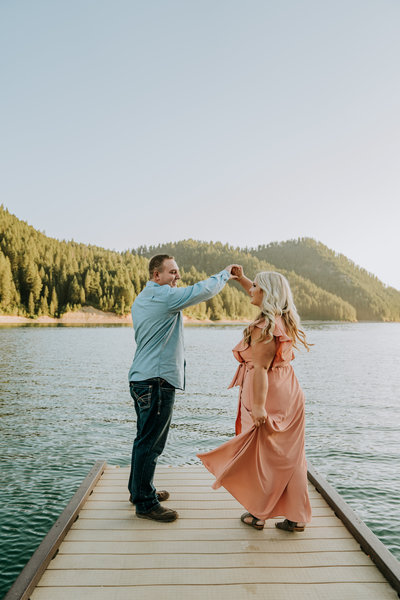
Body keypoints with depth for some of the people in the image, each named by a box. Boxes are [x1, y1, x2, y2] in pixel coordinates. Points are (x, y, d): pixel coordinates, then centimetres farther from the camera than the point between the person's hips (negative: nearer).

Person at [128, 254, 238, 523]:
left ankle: (139, 489, 34)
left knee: (145, 439, 20)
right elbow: (203, 291, -15)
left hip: (142, 378, 10)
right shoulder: (164, 296, -15)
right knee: (150, 443, -1)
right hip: (157, 380, -10)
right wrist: (225, 274, 0)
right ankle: (145, 503, 10)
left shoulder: (141, 300, 16)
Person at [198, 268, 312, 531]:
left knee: (261, 454, 8)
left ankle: (258, 514, 24)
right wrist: (242, 278, 27)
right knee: (290, 456, 13)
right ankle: (296, 517, 22)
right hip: (289, 394, 8)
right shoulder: (284, 319, 7)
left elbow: (260, 368, -24)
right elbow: (263, 296, 26)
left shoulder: (264, 327, -19)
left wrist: (259, 406, -26)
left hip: (268, 394, -8)